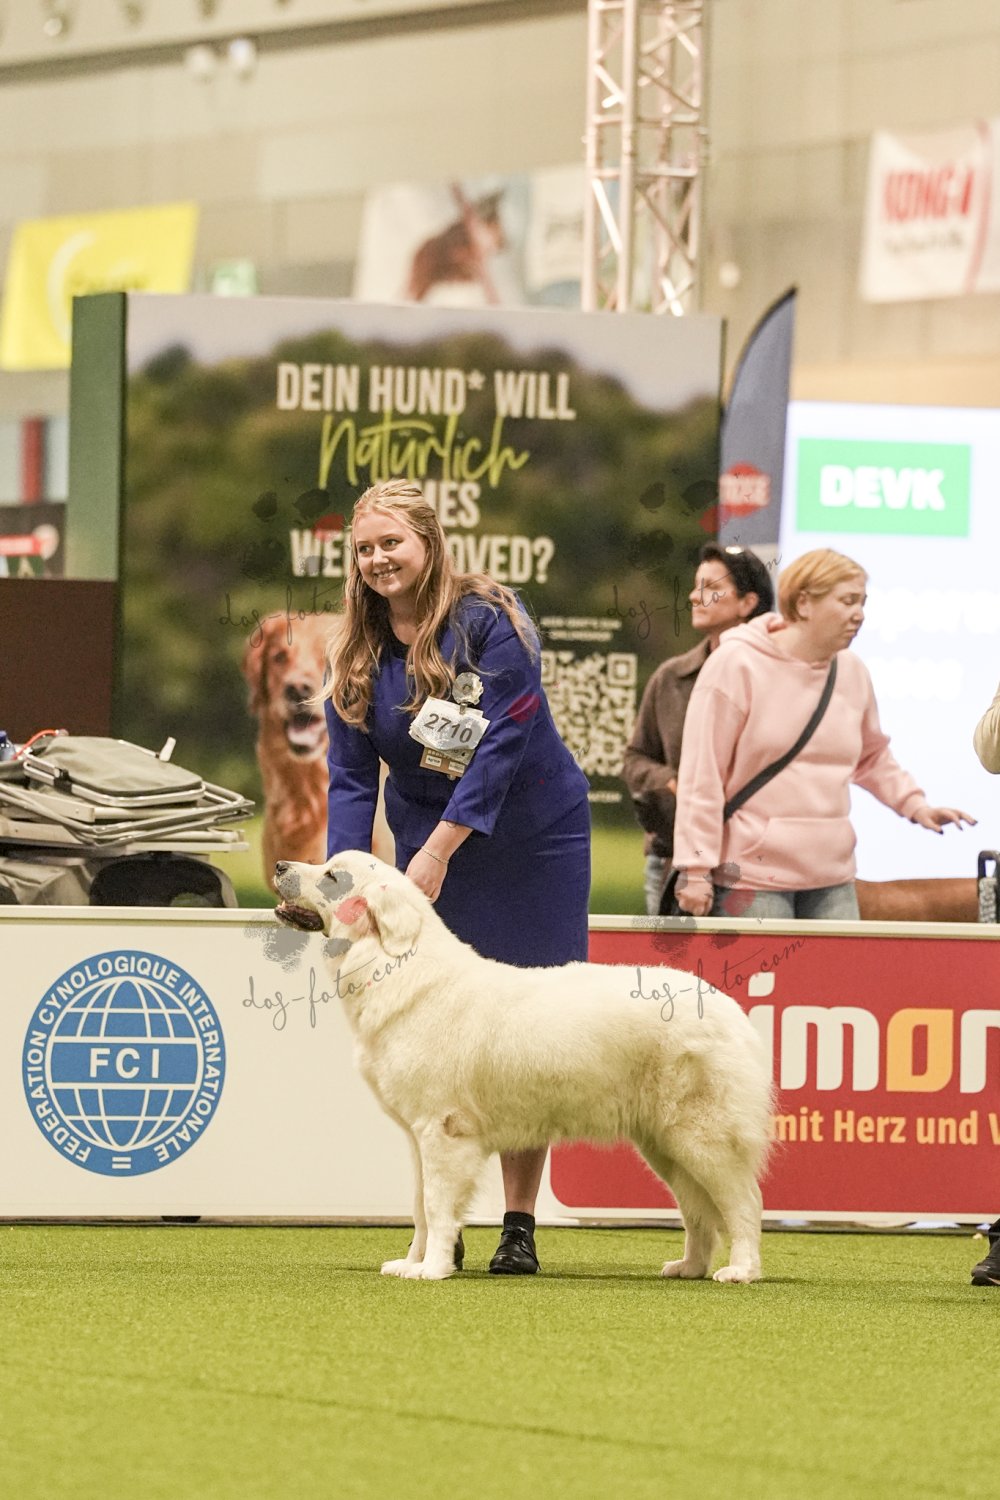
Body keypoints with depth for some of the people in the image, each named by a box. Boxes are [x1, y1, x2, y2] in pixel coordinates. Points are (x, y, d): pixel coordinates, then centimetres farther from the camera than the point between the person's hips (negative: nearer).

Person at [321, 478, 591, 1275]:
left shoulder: (491, 621, -16)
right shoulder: (358, 654, 0)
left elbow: (502, 744, -20)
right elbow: (352, 778, 0)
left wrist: (439, 850, -25)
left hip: (533, 836, -4)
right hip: (429, 843, 4)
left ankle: (521, 1225, 1)